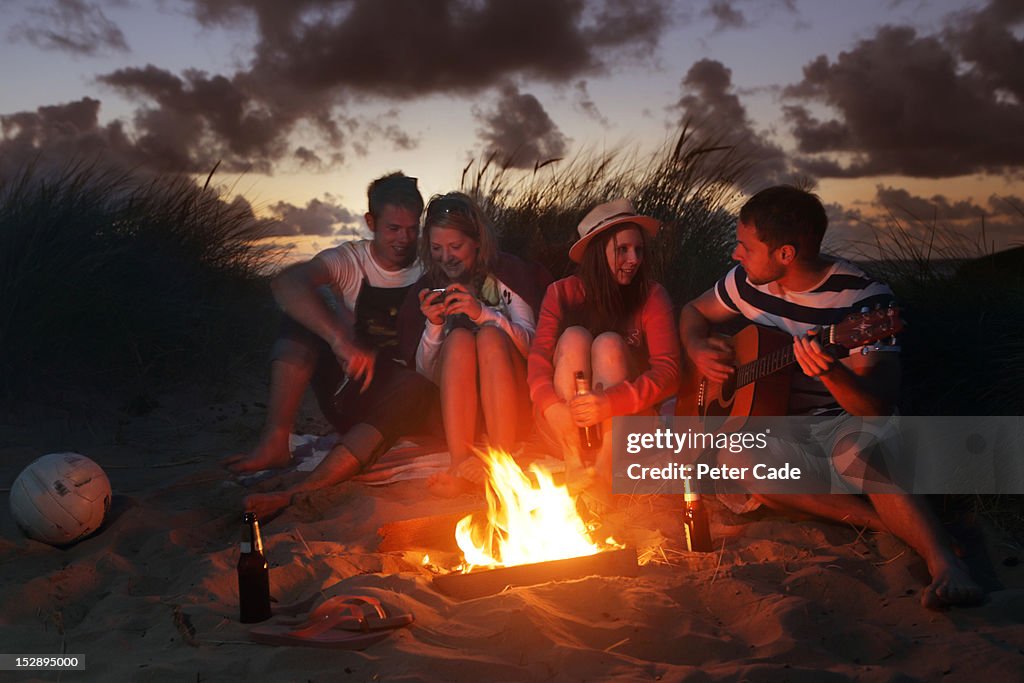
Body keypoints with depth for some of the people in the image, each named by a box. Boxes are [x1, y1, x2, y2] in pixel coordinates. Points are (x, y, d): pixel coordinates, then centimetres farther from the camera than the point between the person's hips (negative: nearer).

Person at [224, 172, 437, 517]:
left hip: (396, 398, 0)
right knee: (306, 311, -18)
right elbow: (285, 283, -25)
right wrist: (340, 340, -39)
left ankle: (303, 490, -48)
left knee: (419, 383, -35)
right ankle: (274, 442, -31)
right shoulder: (349, 259, -4)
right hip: (347, 391, 0)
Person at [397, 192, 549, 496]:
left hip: (510, 404, -1)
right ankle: (461, 465, -40)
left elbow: (531, 343, -6)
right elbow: (424, 373, 5)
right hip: (454, 408, 1)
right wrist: (434, 325, -13)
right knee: (459, 338, -27)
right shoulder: (426, 290, 8)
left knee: (490, 335, -28)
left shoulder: (508, 272, 3)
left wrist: (484, 313, -20)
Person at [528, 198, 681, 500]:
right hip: (567, 427, 1)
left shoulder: (652, 296, -3)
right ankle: (575, 467, -33)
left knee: (609, 344, -23)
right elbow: (538, 358, -12)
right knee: (574, 337, -21)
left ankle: (604, 475, -35)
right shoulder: (562, 292, 1)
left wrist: (610, 402, -34)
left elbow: (668, 371, -16)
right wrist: (552, 406, -34)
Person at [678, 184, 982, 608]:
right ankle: (890, 523, -23)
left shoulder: (863, 299, -19)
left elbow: (878, 408, -25)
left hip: (843, 423, -4)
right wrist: (699, 351, -6)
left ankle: (945, 564, -39)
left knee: (853, 453, -41)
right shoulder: (750, 282, -3)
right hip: (779, 425, 5)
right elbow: (695, 312, 17)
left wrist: (830, 372, -46)